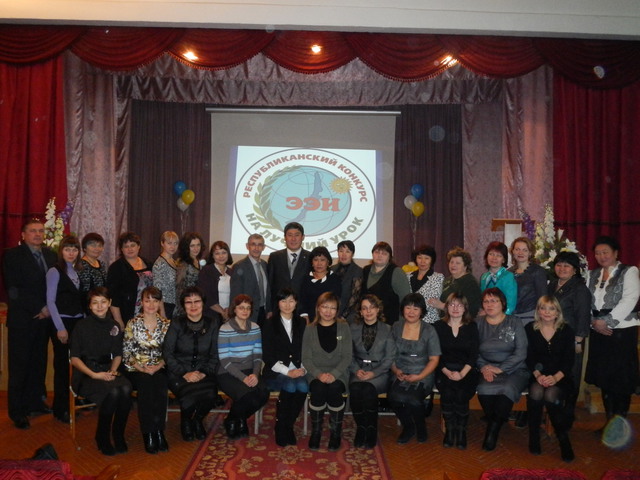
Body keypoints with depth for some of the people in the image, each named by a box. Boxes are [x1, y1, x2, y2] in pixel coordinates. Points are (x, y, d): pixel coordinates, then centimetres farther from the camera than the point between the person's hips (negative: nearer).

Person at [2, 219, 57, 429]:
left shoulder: (50, 255, 10)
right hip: (22, 320, -5)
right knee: (19, 366, 3)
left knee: (39, 363, 11)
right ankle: (17, 411, 13)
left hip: (44, 318, 5)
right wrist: (39, 308, -12)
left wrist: (49, 309, -4)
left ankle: (35, 402, 24)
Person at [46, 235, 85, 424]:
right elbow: (50, 301, -9)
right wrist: (60, 328, -12)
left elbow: (81, 300, 11)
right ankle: (60, 408, 14)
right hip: (61, 323, -5)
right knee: (62, 365, 2)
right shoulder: (55, 271, -6)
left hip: (78, 322, 5)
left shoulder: (78, 271, 9)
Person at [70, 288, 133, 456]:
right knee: (113, 392, -33)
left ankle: (118, 435, -10)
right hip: (86, 374, -4)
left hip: (108, 371, 4)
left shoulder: (114, 326, 11)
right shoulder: (82, 326, -2)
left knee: (126, 389, -30)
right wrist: (94, 374, -16)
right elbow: (74, 358, -3)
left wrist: (113, 371, -4)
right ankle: (102, 437, -9)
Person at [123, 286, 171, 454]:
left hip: (158, 369, 1)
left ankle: (158, 431, -20)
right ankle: (148, 434, -22)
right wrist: (141, 368, -14)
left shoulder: (166, 324, 7)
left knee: (161, 386, -31)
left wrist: (157, 366, -13)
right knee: (146, 384, -32)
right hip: (136, 370, -1)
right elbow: (127, 352, 0)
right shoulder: (133, 323, 2)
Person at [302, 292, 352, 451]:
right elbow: (306, 358, 2)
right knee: (318, 389, -30)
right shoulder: (310, 329, 5)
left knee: (334, 389, -31)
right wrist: (319, 374, -16)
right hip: (316, 373, 0)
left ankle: (336, 432, -9)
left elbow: (347, 356, 0)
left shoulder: (343, 327, 4)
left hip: (338, 373, 0)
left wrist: (334, 374, -16)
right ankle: (316, 431, -8)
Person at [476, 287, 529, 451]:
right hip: (488, 370, 1)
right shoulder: (478, 323, 9)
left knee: (507, 389, -32)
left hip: (514, 370, -1)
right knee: (484, 389, -30)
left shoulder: (514, 323, 3)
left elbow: (521, 353, -5)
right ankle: (495, 427, -5)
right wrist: (483, 367, -14)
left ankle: (493, 430, -12)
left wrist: (500, 369, -13)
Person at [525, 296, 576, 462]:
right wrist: (538, 375, -18)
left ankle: (563, 439, -13)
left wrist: (556, 377, -18)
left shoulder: (566, 330, 3)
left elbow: (569, 360, -2)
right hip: (537, 375, 0)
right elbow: (529, 357, 0)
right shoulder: (530, 329, 4)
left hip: (560, 377, 0)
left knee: (551, 395, -31)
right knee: (536, 392, -32)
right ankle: (534, 436, -17)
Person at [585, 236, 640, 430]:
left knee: (621, 378, -3)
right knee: (603, 377, 7)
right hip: (598, 332, 5)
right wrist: (594, 322, -7)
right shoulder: (592, 274, 14)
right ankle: (609, 421, 18)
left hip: (622, 331, -5)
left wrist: (606, 321, -16)